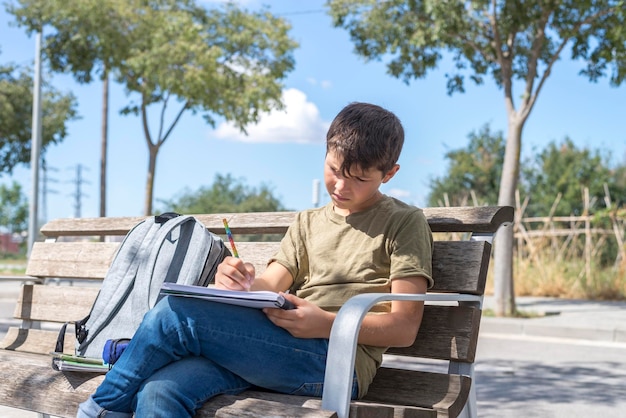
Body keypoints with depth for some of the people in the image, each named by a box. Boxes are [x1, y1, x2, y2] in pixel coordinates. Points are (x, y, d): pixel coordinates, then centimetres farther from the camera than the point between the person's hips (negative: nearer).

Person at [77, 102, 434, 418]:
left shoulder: (404, 222, 9)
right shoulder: (308, 223, 27)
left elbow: (405, 328, -1)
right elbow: (269, 288, 13)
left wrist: (326, 323, -17)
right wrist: (242, 285, -11)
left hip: (337, 362, -5)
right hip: (277, 348, 6)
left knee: (176, 312, -20)